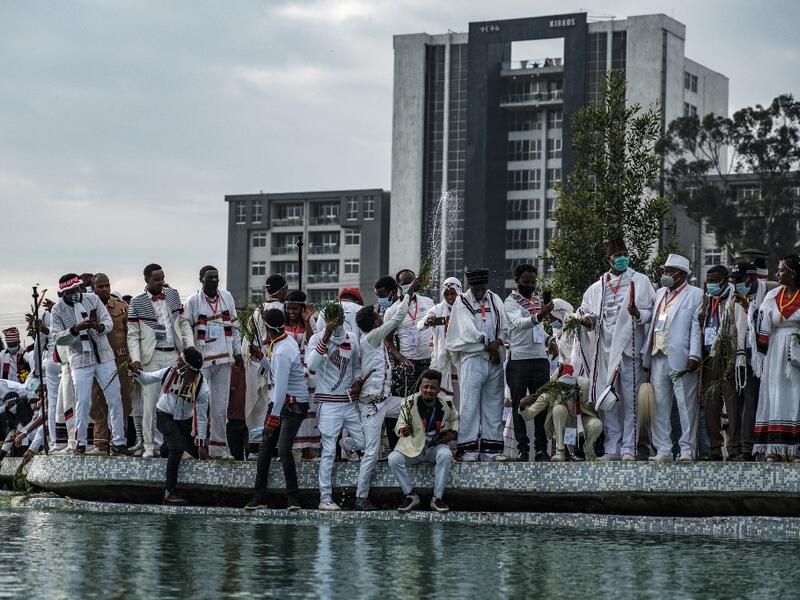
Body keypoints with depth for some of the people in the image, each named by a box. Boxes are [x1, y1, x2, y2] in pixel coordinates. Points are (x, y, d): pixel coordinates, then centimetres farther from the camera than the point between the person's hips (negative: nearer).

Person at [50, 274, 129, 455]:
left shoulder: (92, 299, 2)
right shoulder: (58, 310, -3)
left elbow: (109, 322, -4)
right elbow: (58, 338, -9)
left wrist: (99, 326, -27)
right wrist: (76, 329, -25)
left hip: (104, 357, 2)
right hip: (80, 360, -2)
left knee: (115, 399, 1)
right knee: (83, 402, -4)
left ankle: (118, 442, 7)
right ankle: (80, 443, 9)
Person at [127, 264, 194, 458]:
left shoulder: (173, 295, 10)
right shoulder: (137, 303, -1)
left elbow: (183, 323, 15)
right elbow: (132, 335, -1)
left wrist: (190, 345, 3)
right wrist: (135, 359, -12)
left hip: (174, 355, 3)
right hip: (152, 356, -3)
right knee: (150, 401, -4)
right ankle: (149, 445, 1)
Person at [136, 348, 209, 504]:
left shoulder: (202, 388, -23)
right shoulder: (171, 372, -20)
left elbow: (201, 417, -16)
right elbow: (147, 379, -2)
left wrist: (201, 443, -16)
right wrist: (138, 372, -24)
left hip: (185, 421, 2)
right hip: (165, 416, -2)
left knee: (200, 454, -2)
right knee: (177, 448, -25)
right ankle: (169, 493, -24)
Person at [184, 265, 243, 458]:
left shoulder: (226, 297, 10)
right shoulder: (193, 301, -3)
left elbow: (233, 325, 16)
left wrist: (237, 350, 14)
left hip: (224, 357, 4)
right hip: (201, 358, -4)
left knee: (221, 404, 7)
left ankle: (218, 446, 12)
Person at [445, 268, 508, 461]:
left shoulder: (495, 300, 14)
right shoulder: (462, 302, 1)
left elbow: (504, 328, 10)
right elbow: (469, 331, -8)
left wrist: (498, 342, -10)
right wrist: (489, 346, -8)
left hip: (494, 360, 4)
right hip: (472, 358, -4)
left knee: (493, 404, 5)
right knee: (470, 404, -8)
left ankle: (491, 448, 9)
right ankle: (469, 449, -8)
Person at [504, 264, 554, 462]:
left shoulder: (538, 301, 17)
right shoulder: (511, 302, -3)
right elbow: (518, 323, -23)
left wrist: (548, 341, 8)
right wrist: (538, 316, -40)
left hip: (540, 358, 6)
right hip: (519, 359, -6)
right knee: (519, 405, -1)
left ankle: (541, 448, 8)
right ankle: (522, 448, 1)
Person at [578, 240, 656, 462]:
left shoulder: (640, 281, 8)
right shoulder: (597, 287, 18)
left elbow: (651, 312, 3)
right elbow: (586, 310, 22)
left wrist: (638, 314, -19)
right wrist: (587, 319, -2)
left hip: (628, 346, -4)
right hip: (605, 349, 4)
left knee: (630, 399, -6)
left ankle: (628, 448, -4)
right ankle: (612, 448, 8)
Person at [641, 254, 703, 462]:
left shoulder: (695, 294, 2)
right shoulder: (660, 293, 22)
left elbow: (696, 327, -5)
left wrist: (693, 356, -13)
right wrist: (645, 354, 16)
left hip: (681, 358, -6)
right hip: (659, 357, 6)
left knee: (685, 405, -5)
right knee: (660, 405, 5)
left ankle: (687, 449, -2)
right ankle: (663, 450, 9)